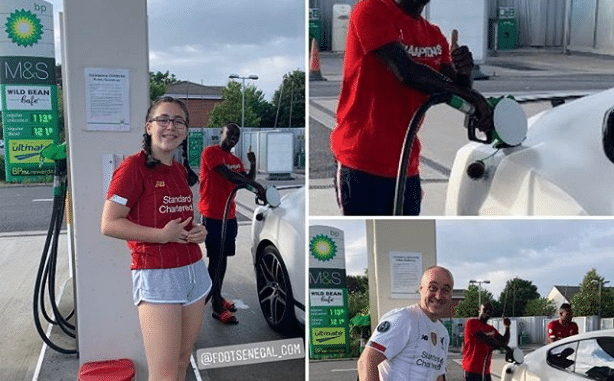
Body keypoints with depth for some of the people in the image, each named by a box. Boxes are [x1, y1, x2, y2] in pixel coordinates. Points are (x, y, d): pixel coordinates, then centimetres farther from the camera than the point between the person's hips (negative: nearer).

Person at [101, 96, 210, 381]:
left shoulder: (180, 170, 14)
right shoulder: (133, 166, -9)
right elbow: (109, 224, -14)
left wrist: (197, 231, 7)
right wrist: (163, 235, -18)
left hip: (193, 270, 7)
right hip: (156, 274, -7)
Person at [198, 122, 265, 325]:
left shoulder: (236, 161, 16)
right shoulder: (211, 152, -10)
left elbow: (246, 181, 13)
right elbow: (228, 175, -23)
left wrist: (253, 165, -2)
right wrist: (256, 185, -25)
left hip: (229, 215, 8)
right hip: (212, 215, -8)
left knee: (223, 257, 14)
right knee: (215, 259, -5)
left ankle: (217, 297, 27)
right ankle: (217, 307, -1)